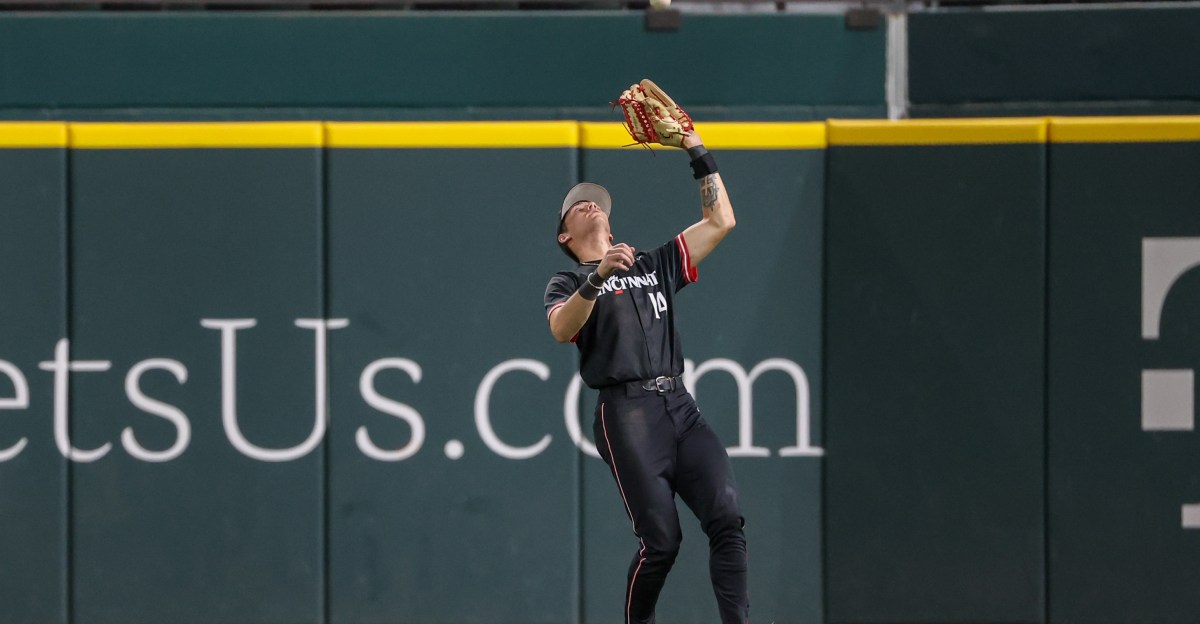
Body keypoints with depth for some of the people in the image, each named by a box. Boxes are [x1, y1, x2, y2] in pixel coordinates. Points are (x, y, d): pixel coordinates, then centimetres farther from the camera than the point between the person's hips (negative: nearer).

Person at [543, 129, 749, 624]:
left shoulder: (655, 266, 27)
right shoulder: (567, 284, 13)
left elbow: (721, 221, 23)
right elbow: (562, 329, -10)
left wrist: (698, 154, 19)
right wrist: (598, 278, -24)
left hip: (680, 407, 4)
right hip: (627, 412, -4)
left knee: (727, 518, -13)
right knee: (661, 538, -13)